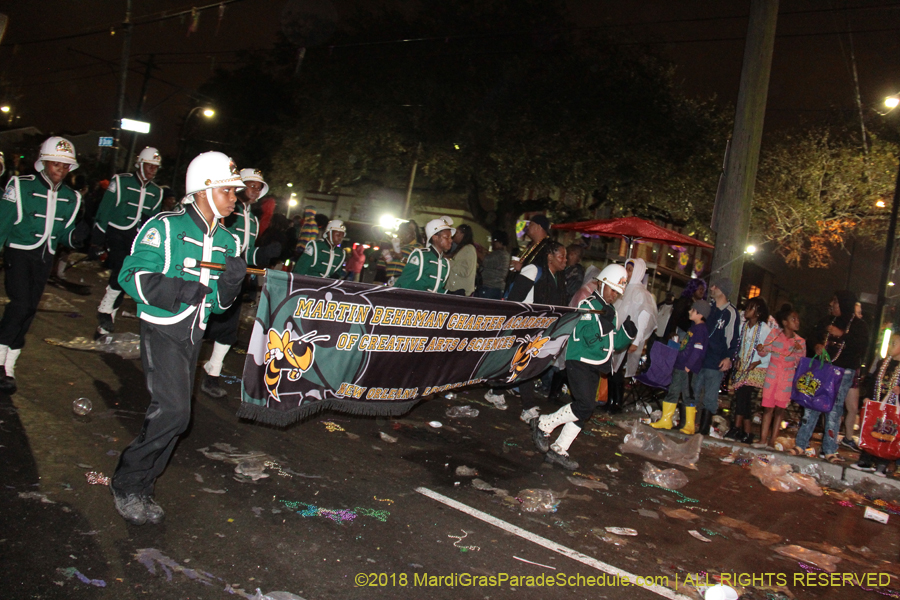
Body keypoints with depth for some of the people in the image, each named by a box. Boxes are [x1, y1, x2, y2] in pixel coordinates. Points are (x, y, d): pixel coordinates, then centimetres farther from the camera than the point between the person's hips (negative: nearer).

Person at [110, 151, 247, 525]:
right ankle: (127, 484, 2)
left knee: (174, 413, 8)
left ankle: (139, 488, 21)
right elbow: (132, 276, -13)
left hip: (194, 333, 7)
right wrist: (176, 290, -26)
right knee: (173, 411, -16)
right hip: (162, 329, -6)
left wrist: (232, 280, -8)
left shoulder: (228, 243, 10)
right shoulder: (165, 228, -8)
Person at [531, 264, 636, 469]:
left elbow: (614, 343, 17)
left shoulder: (611, 312, 17)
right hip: (580, 362, -9)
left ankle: (558, 450, 12)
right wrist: (603, 322, -31)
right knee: (586, 405, -19)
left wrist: (627, 332, 0)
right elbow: (588, 337, -19)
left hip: (595, 366, 9)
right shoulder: (589, 305, -9)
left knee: (584, 411, 6)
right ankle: (543, 424, -2)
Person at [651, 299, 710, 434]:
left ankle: (690, 425, 10)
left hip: (688, 369, -9)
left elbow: (698, 350, -20)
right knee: (672, 392, 12)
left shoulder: (701, 329, -14)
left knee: (688, 396, -1)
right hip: (679, 366, 9)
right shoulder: (694, 327, 14)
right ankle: (665, 420, 19)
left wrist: (688, 366, -20)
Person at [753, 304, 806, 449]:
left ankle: (772, 441, 8)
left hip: (787, 379, 1)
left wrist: (799, 351, -15)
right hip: (772, 375, -1)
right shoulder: (774, 334, -2)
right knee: (768, 407, 1)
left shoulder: (800, 341, 1)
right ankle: (763, 439, 6)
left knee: (779, 409, 3)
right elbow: (764, 352, 1)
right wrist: (761, 349, -21)